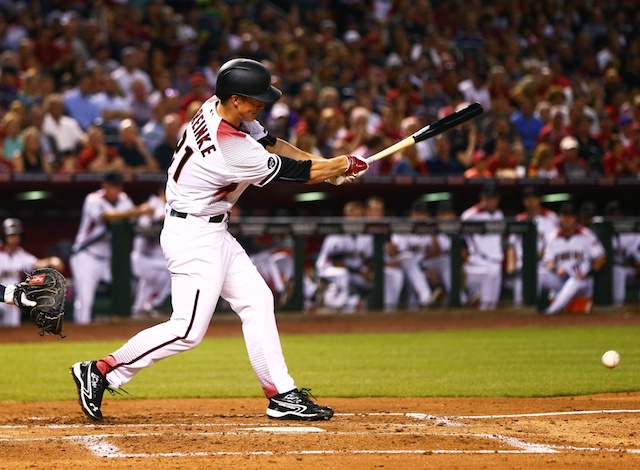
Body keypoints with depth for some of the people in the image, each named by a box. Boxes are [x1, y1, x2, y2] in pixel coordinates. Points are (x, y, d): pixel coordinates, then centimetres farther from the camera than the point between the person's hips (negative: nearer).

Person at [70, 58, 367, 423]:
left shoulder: (216, 107, -2)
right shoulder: (231, 148, -28)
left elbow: (268, 142, 12)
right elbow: (296, 173, -17)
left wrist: (326, 165, 4)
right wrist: (345, 166, -1)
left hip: (212, 232, 10)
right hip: (193, 236, -10)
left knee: (257, 300, 9)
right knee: (188, 329, -10)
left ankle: (282, 395, 12)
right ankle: (101, 373, -2)